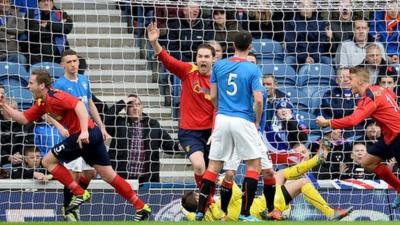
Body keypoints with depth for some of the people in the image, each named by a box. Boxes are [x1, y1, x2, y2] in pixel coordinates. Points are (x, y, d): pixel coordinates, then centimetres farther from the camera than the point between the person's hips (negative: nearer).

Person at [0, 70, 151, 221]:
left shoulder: (53, 97, -14)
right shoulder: (42, 103, 15)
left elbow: (79, 105, -27)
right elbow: (24, 119, 20)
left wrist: (84, 131, -35)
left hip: (84, 136, -10)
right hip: (92, 135, 10)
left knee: (48, 161, 0)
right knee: (109, 176, 11)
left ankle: (80, 194, -3)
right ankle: (141, 207, 12)